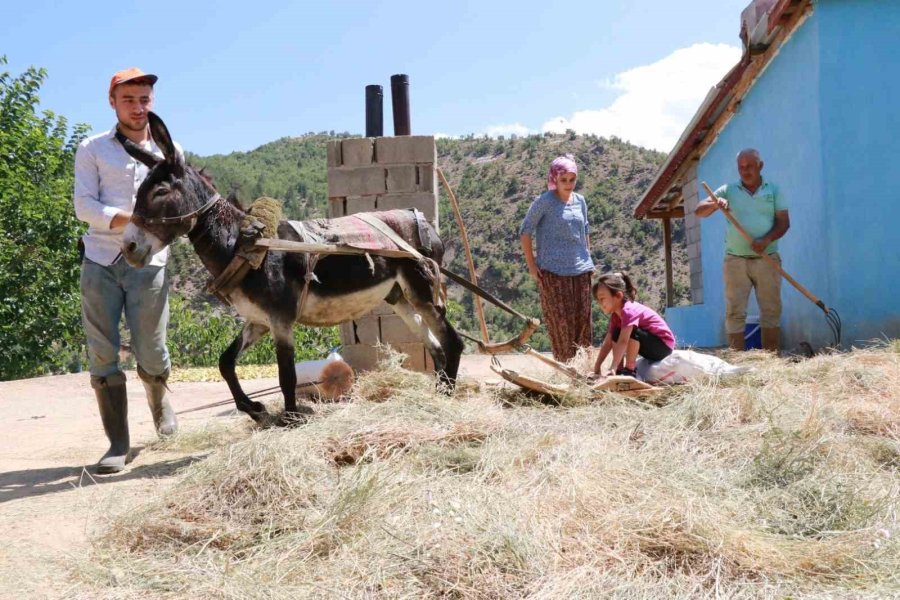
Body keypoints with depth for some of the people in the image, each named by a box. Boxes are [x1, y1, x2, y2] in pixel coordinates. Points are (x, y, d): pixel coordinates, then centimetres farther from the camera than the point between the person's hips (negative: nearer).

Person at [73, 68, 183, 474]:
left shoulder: (170, 151, 10)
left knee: (151, 356, 0)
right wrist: (131, 219, -20)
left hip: (148, 263, 0)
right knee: (102, 356, 0)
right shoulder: (92, 149, 6)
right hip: (100, 262, 0)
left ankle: (159, 401, 36)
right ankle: (118, 443, 11)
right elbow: (84, 206, -4)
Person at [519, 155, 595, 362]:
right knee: (560, 322, -4)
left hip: (581, 271, 5)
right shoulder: (545, 201, -7)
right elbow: (525, 231, -4)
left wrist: (588, 260, 17)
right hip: (553, 272, -5)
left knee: (583, 319, 6)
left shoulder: (580, 201, 10)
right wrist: (531, 266, -6)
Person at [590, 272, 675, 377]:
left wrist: (613, 368, -46)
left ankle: (629, 370, -21)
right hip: (651, 346, 9)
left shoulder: (629, 310, -27)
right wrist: (596, 368, -9)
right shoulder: (616, 315, 2)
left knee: (632, 332, -30)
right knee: (617, 335, 1)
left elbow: (623, 341, -39)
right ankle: (620, 370, -5)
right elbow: (607, 343, -2)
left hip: (664, 345, -9)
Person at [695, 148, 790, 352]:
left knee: (771, 310, 1)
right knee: (735, 312, -3)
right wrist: (715, 204, -24)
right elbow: (699, 211, -2)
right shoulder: (728, 191, 7)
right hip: (735, 260, 0)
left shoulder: (774, 191, 8)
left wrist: (767, 240, -16)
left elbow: (784, 222, 3)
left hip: (767, 260, 0)